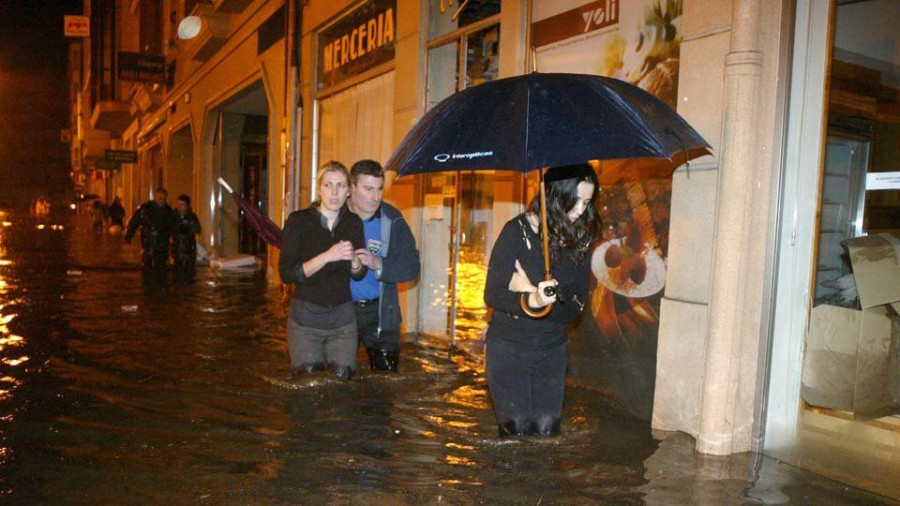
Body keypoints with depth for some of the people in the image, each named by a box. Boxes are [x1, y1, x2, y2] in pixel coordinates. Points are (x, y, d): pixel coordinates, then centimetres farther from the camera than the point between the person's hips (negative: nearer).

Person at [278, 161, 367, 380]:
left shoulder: (354, 223, 4)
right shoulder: (299, 221, -7)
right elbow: (286, 273, -14)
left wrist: (354, 259, -14)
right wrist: (327, 256, -24)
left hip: (342, 318, 3)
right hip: (305, 317, -2)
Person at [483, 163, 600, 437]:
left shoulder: (581, 239, -2)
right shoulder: (517, 231, -12)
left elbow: (576, 306, -4)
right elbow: (492, 295, -15)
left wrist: (531, 288, -20)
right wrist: (532, 300, -34)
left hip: (552, 349, 3)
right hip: (509, 348, -3)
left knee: (547, 430, 4)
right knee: (517, 430, -2)